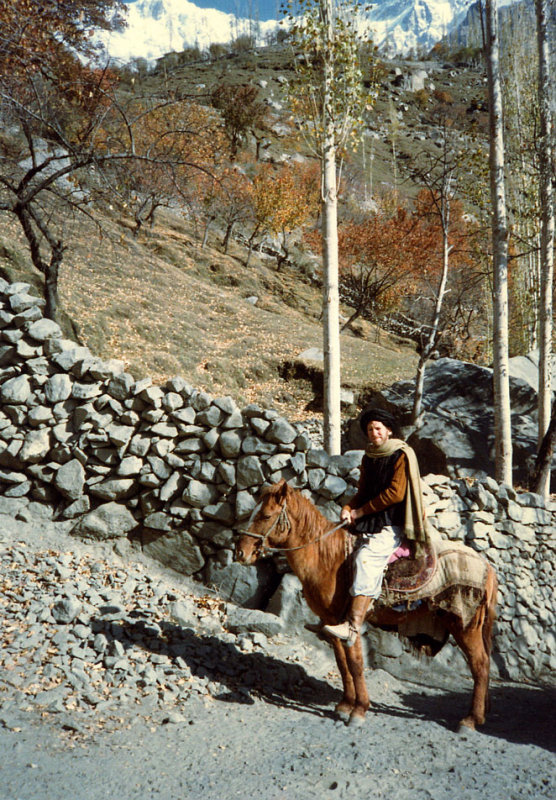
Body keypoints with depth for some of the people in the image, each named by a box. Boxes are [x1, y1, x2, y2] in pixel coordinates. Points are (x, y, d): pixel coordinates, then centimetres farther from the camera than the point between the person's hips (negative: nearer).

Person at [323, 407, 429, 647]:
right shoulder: (368, 457, 17)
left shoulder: (402, 455, -5)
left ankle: (352, 627, -34)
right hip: (368, 523, 8)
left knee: (366, 558, -27)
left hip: (390, 525, -8)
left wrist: (360, 512, -10)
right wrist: (349, 508, -3)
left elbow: (395, 493, -13)